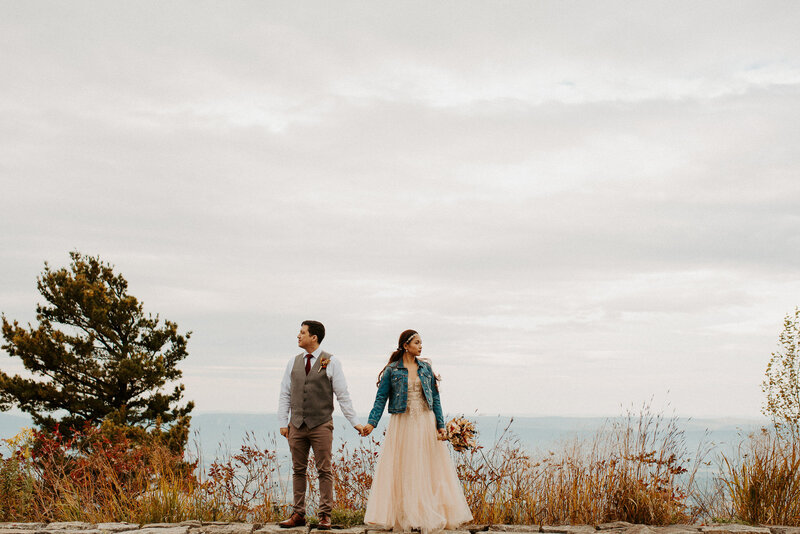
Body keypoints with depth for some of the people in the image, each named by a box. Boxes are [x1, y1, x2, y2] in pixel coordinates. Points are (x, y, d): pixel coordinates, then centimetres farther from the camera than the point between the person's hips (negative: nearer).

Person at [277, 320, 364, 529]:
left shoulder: (331, 363, -1)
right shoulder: (293, 363, 10)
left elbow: (343, 395, 0)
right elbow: (285, 395, 12)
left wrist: (355, 422, -3)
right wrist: (283, 422, 5)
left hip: (321, 425, -3)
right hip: (297, 425, 4)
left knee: (324, 471, 1)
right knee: (298, 471, 8)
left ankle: (325, 515, 7)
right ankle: (298, 514, 15)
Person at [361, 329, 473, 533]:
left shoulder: (425, 368, 9)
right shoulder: (392, 370, 0)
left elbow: (435, 398, 9)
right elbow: (381, 398, -1)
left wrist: (440, 425, 3)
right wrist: (371, 422, -13)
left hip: (425, 424, 3)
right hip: (402, 424, -3)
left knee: (428, 470, 2)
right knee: (402, 472, -1)